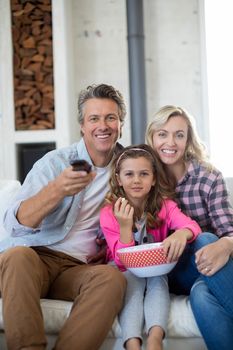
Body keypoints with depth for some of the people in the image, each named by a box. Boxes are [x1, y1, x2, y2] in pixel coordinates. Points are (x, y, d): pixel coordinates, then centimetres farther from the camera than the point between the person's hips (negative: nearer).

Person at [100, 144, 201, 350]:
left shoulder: (164, 206, -11)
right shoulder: (109, 213, -14)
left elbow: (192, 225, -30)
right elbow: (122, 262, -18)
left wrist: (182, 233, -54)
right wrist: (125, 227, -34)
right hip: (125, 273, -1)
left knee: (157, 277, -31)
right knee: (131, 278, -32)